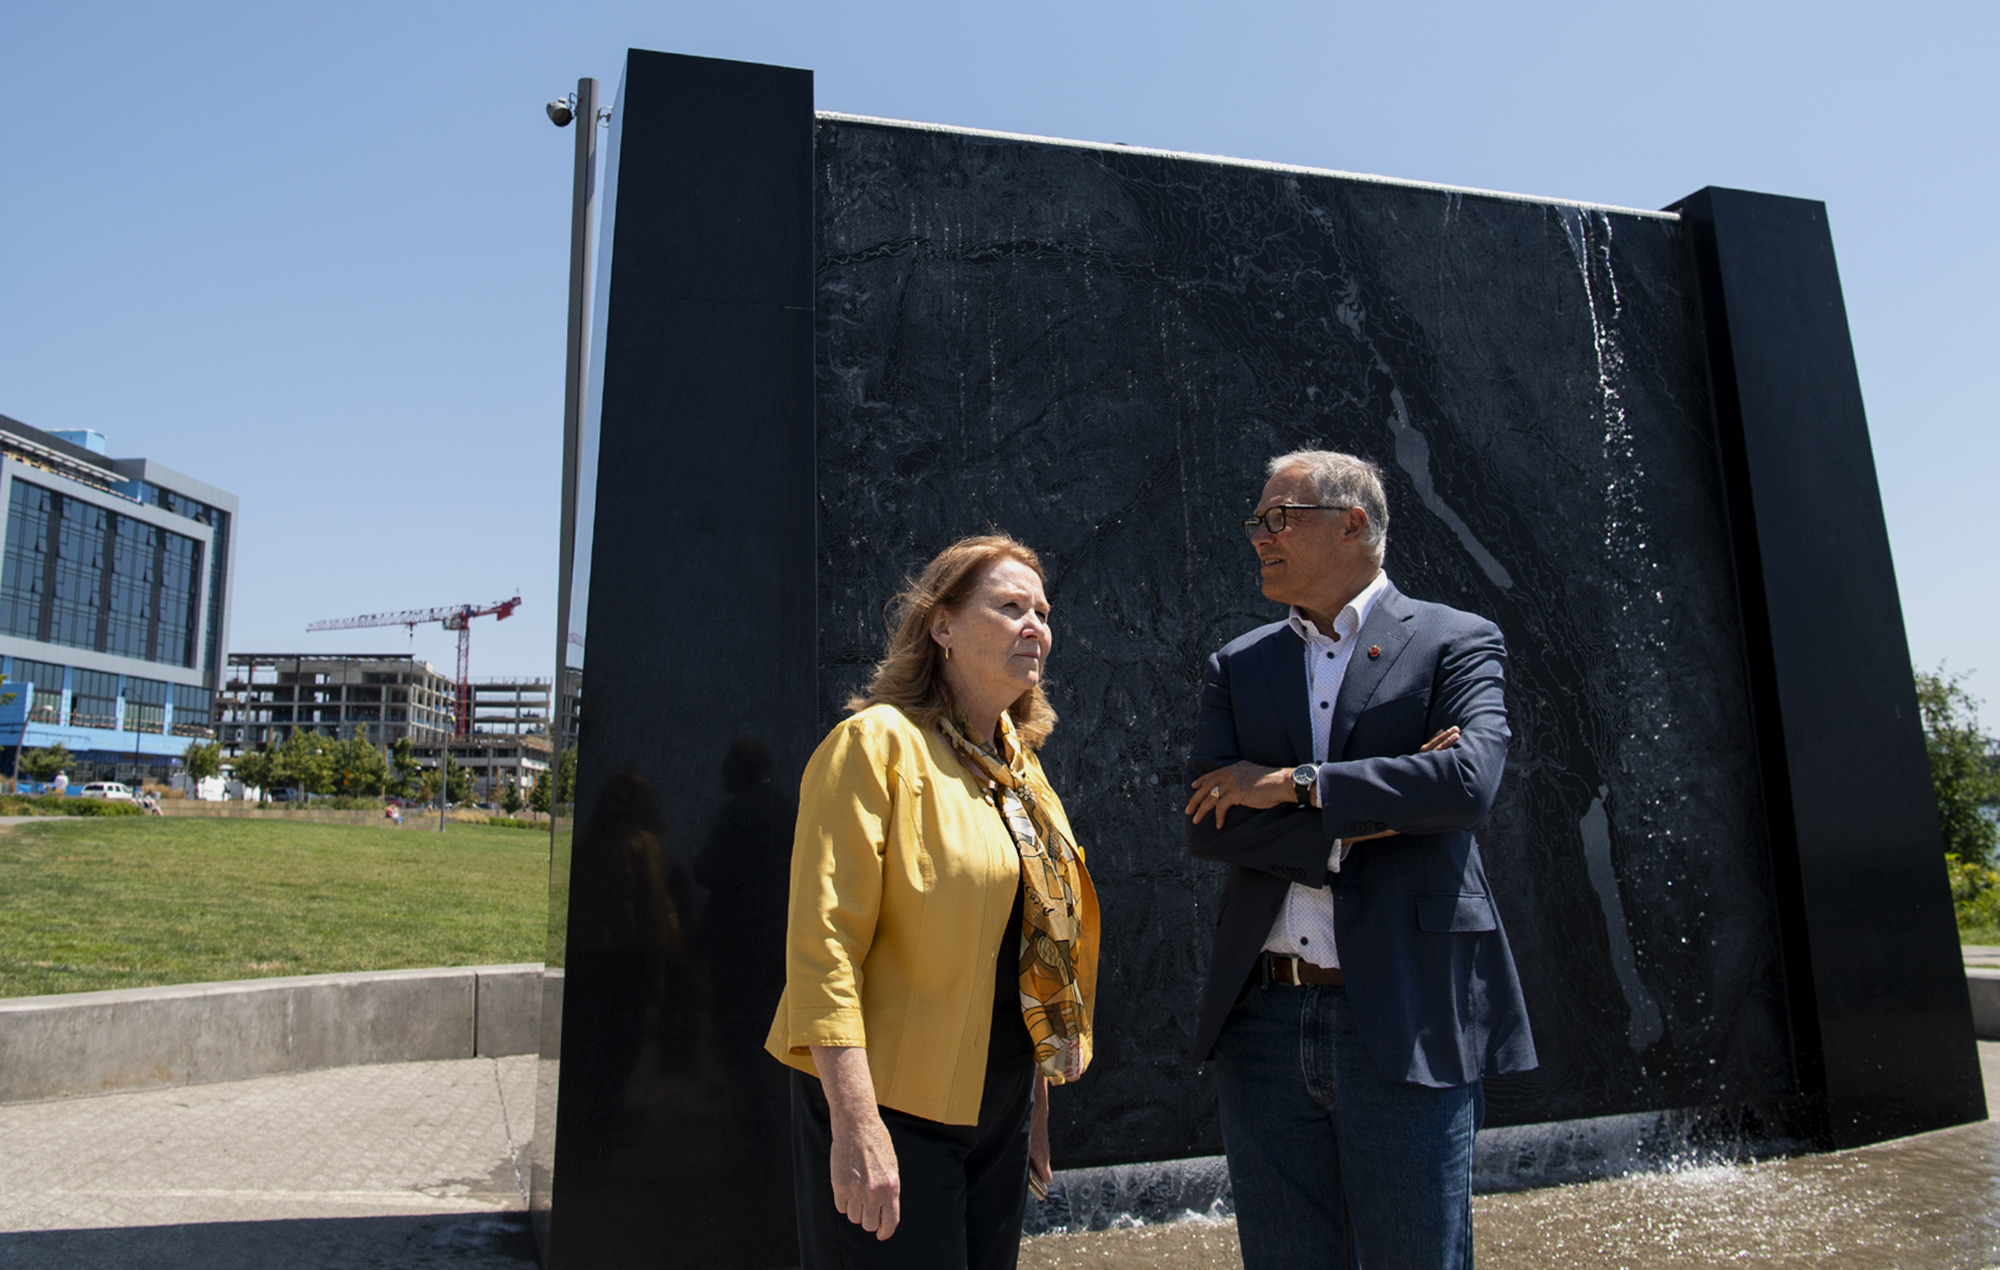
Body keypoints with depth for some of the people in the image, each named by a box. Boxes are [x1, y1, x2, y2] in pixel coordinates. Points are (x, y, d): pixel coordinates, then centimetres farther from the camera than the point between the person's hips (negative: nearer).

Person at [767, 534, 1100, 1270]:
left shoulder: (1023, 770, 10)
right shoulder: (877, 743, -13)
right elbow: (822, 941, -20)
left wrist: (1035, 1110, 16)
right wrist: (855, 1125, -24)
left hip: (998, 1109, 7)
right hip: (892, 1103, -7)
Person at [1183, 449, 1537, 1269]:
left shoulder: (1456, 642, 1)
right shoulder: (1237, 666, 10)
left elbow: (1470, 779, -18)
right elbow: (1205, 826, -2)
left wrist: (1292, 783, -14)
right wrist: (1369, 818, -12)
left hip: (1403, 1022, -3)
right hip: (1264, 1024, 4)